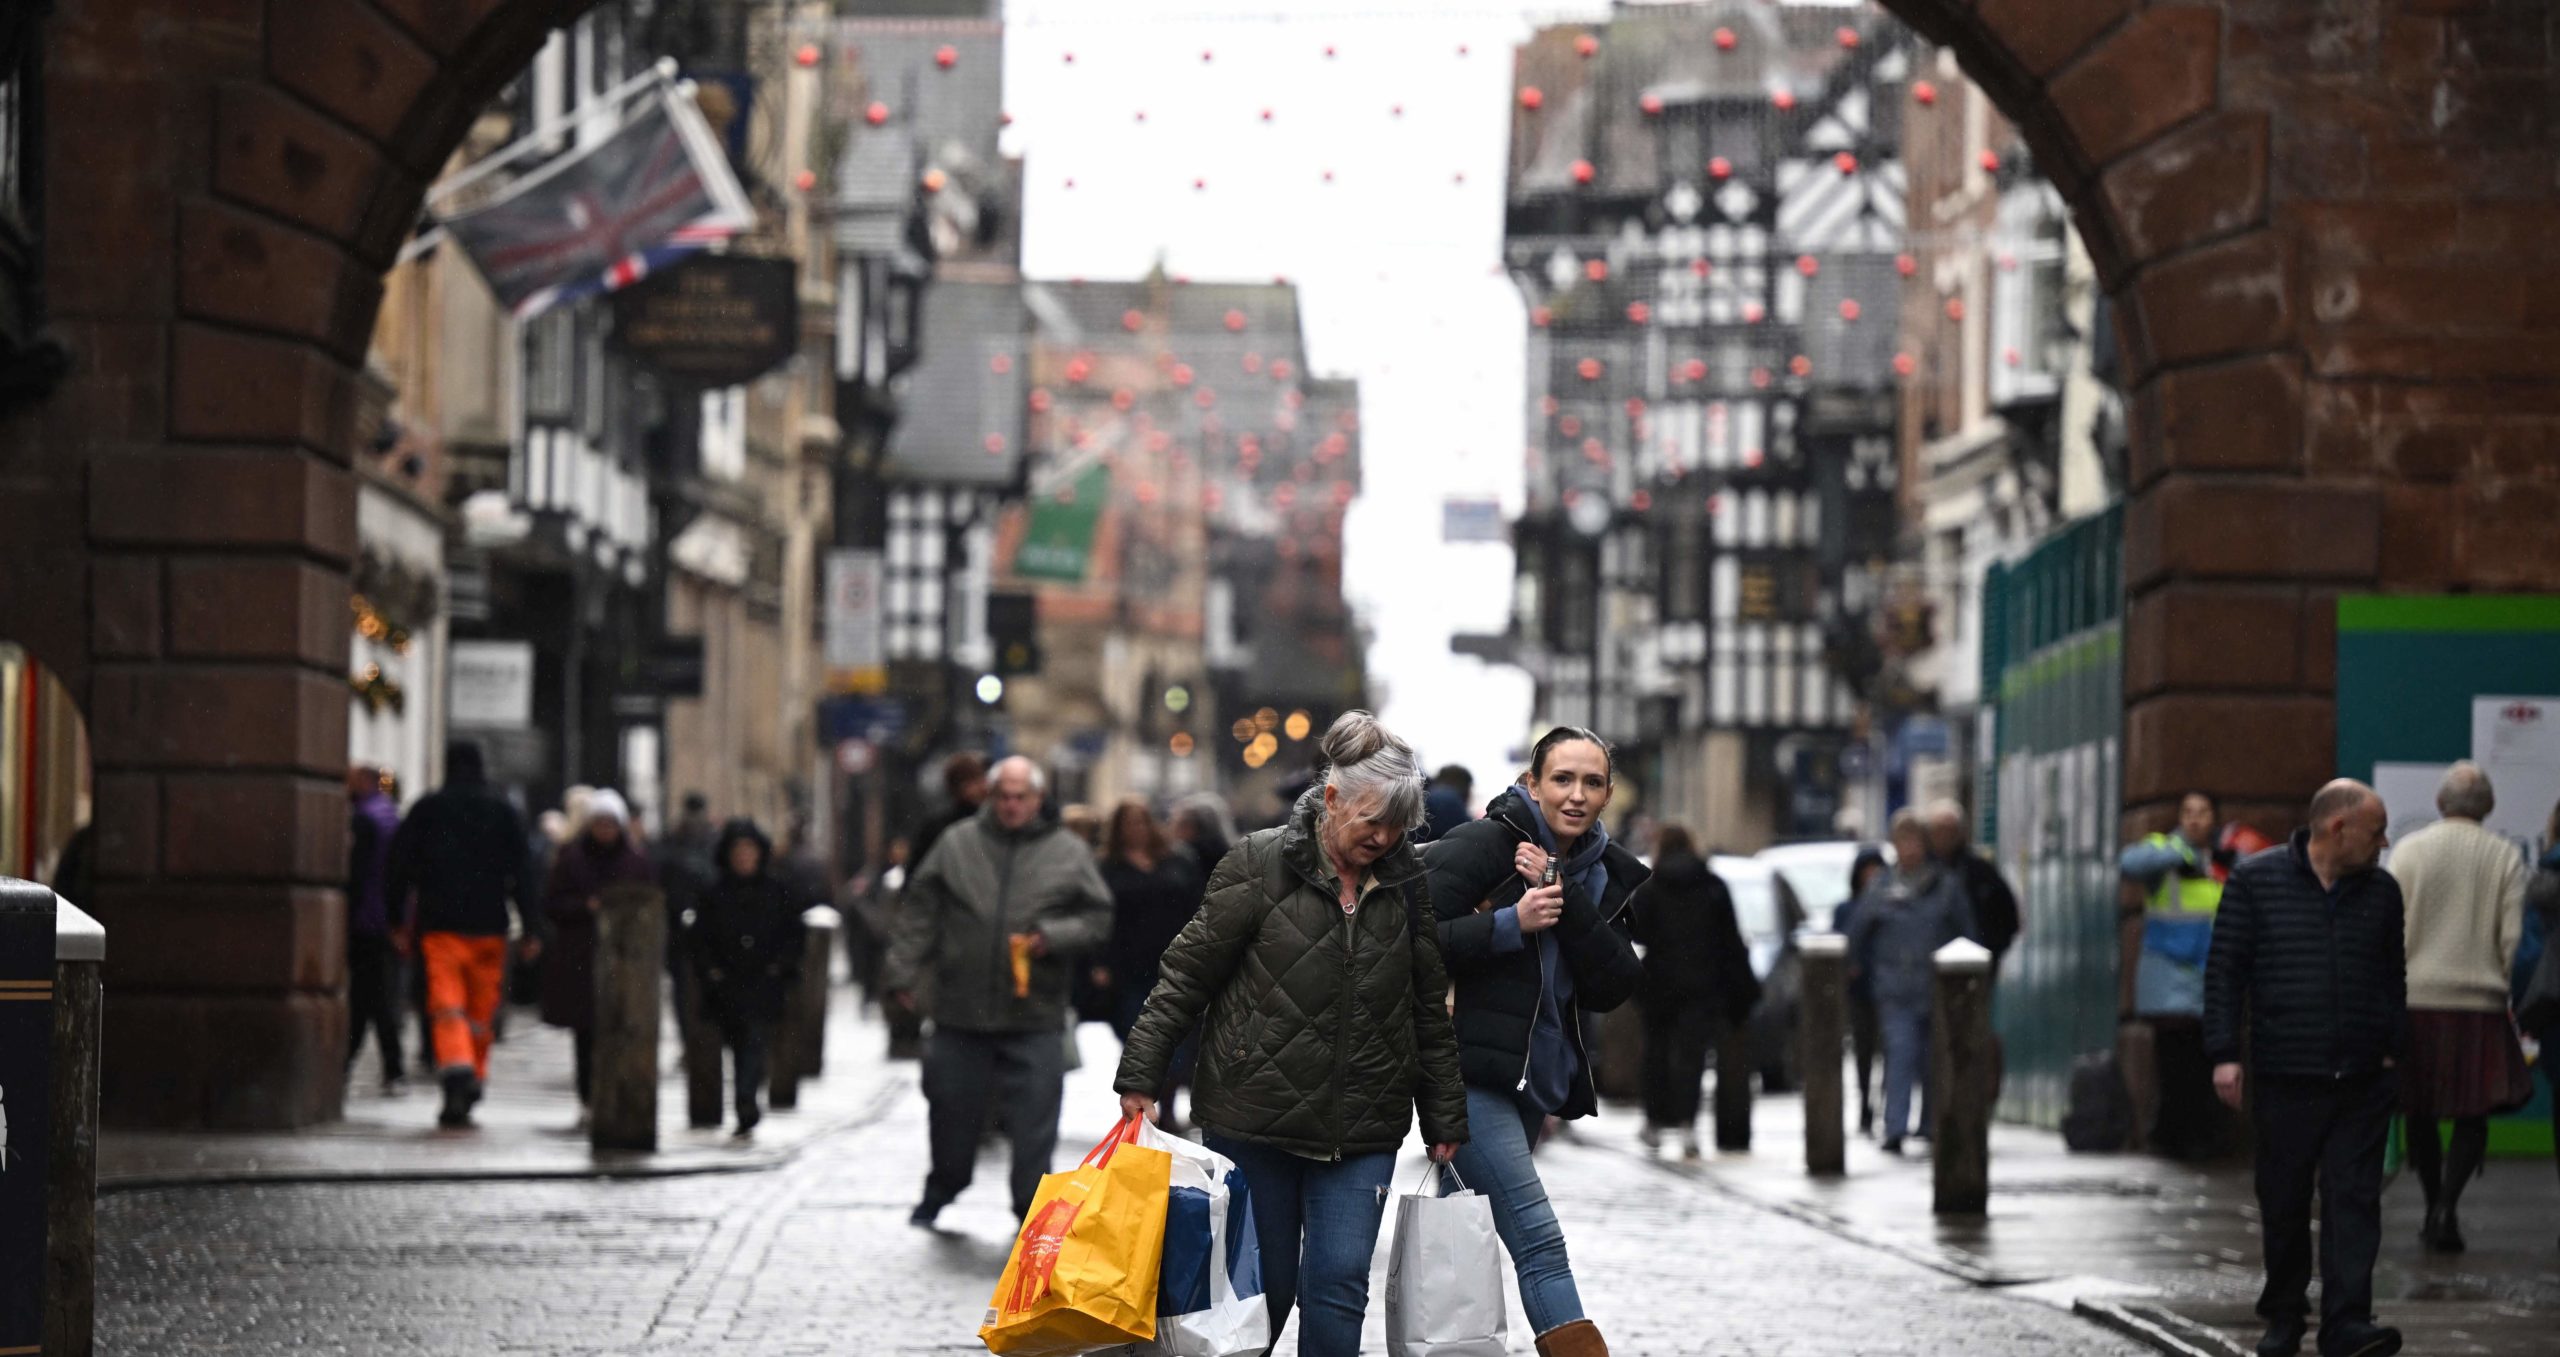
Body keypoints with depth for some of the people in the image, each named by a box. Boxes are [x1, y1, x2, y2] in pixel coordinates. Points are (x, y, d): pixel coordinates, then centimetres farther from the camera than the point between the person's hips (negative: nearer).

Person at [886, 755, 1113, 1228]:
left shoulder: (1068, 852, 5)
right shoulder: (956, 843, 6)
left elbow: (1098, 920, 7)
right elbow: (918, 913, 7)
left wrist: (1053, 936, -11)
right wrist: (903, 973, 1)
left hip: (1033, 1017, -1)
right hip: (960, 1010, 1)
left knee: (1034, 1118, -4)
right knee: (952, 1108, 12)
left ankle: (1031, 1208, 6)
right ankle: (941, 1190, 35)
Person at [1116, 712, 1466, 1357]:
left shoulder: (1407, 881, 6)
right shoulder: (1261, 864, -6)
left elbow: (1429, 1009, 14)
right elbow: (1188, 974, -2)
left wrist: (1444, 1119, 15)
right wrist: (1140, 1077, -6)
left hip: (1361, 1133, 2)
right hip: (1253, 1122, -2)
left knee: (1337, 1286, -8)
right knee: (1262, 1287, 4)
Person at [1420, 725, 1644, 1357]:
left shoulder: (1607, 874, 12)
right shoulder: (1482, 845, -7)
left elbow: (1613, 989, -1)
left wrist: (1565, 900, -12)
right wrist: (1512, 923, -21)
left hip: (1536, 1078, 7)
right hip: (1470, 1068, -7)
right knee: (1538, 1238, -16)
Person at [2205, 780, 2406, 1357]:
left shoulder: (2381, 891, 11)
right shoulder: (2256, 880, 0)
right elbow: (2224, 970, -1)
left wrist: (2394, 1050, 11)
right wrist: (2224, 1054, -6)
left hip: (2363, 1079, 2)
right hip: (2286, 1077, -2)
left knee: (2354, 1200, -7)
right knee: (2284, 1203, 6)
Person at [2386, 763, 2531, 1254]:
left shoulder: (2410, 850, 0)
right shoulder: (2506, 857, 0)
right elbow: (2512, 936, -2)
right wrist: (2497, 986, 12)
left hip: (2416, 998, 1)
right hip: (2479, 1003, -1)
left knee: (2420, 1112, 13)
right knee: (2474, 1115, 3)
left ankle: (2434, 1208, 18)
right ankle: (2447, 1205, -15)